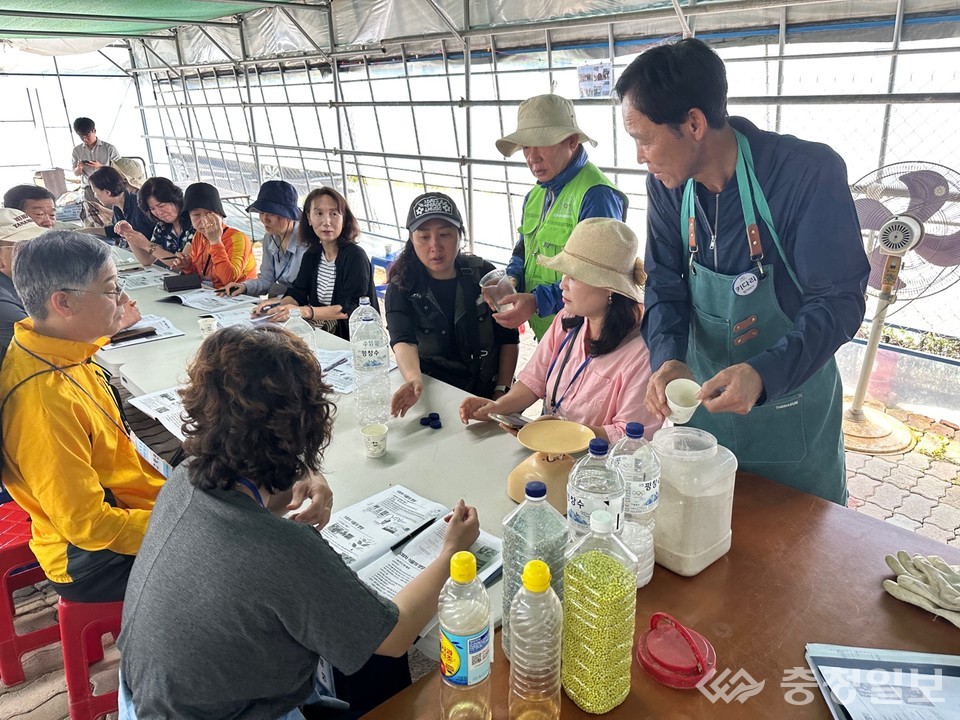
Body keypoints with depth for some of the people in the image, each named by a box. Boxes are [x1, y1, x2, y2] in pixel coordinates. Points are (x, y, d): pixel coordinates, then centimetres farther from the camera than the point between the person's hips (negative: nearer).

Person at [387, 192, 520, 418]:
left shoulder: (484, 275, -1)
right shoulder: (402, 287, -5)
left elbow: (509, 339, 4)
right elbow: (403, 341, -22)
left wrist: (502, 392, -4)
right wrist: (414, 380, -43)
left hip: (486, 394, 1)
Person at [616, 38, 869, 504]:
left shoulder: (810, 175, -24)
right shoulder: (667, 185, -8)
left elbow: (839, 302, -23)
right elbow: (665, 287, -3)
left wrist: (763, 374, -38)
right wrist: (668, 357, -22)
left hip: (792, 405, -4)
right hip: (705, 396, 4)